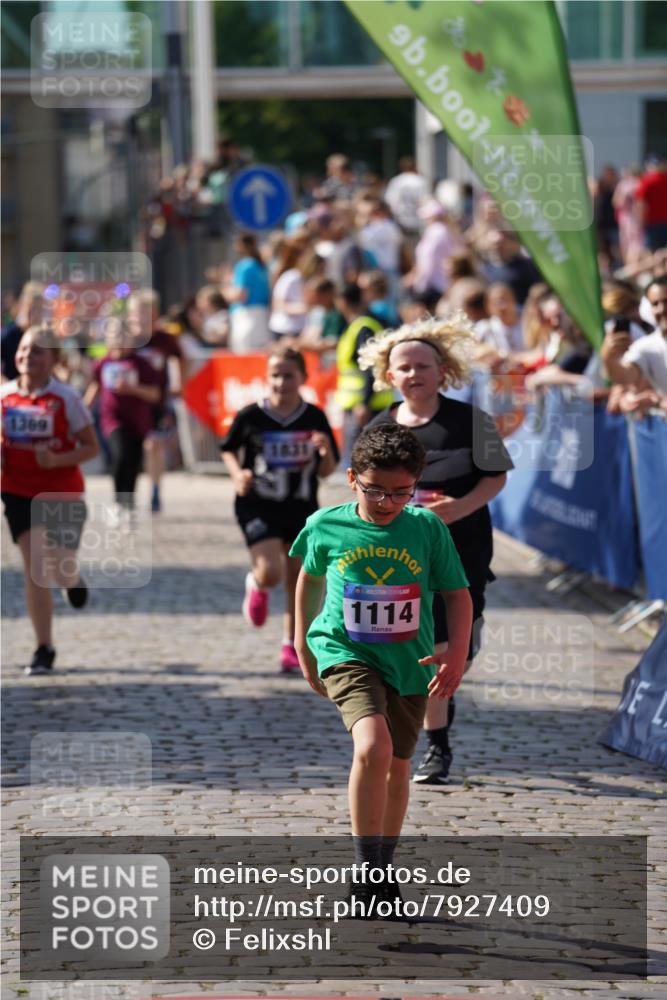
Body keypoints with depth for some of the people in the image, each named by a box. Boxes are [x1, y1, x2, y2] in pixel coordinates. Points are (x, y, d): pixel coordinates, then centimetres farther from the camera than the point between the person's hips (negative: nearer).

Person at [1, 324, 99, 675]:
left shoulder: (66, 399, -10)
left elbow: (91, 447, -7)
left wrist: (57, 459, -23)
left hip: (63, 494, -2)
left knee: (61, 572, -4)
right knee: (34, 569, -5)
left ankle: (75, 578, 36)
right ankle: (44, 650, 3)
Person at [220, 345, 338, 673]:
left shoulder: (314, 418, -3)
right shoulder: (251, 416, -8)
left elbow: (326, 471, 3)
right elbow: (228, 449, 9)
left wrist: (326, 452, -17)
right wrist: (237, 474, -9)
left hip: (302, 510, 2)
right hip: (258, 507, -2)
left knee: (298, 583, 7)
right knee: (270, 573, -19)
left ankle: (291, 646, 22)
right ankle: (256, 585, 18)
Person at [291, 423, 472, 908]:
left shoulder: (428, 528, -7)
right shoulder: (327, 527, -6)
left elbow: (458, 594, 0)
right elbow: (309, 578, 13)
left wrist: (457, 653, -14)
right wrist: (304, 648, 19)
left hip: (410, 663, 3)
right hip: (346, 654, -3)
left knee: (397, 766, 15)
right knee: (373, 746, -26)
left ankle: (383, 868, 36)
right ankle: (366, 869, -18)